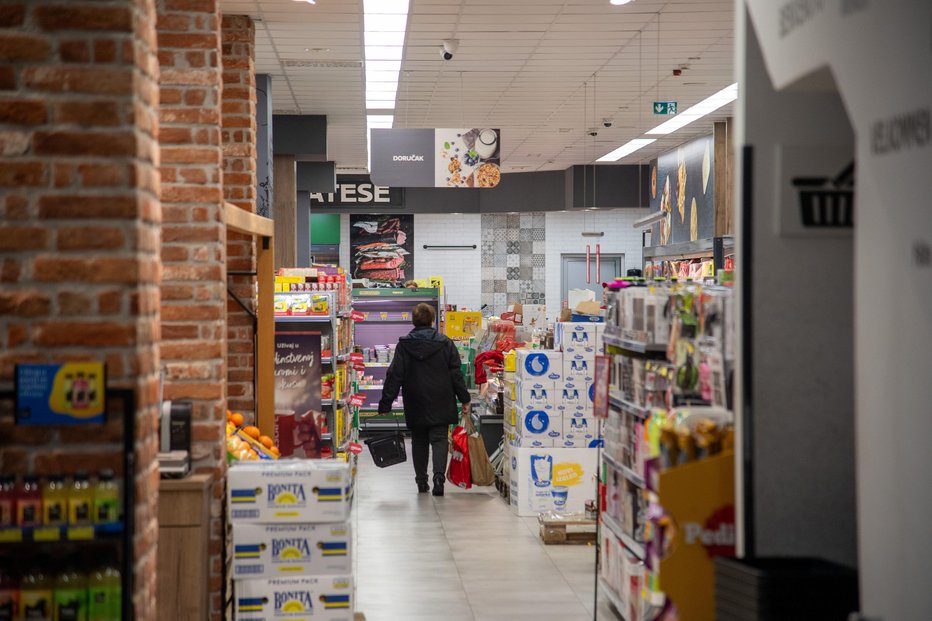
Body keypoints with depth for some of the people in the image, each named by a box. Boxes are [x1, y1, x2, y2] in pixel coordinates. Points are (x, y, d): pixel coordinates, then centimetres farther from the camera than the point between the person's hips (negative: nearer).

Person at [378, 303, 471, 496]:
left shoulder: (404, 345, -3)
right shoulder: (445, 344, -2)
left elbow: (394, 376, -5)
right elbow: (456, 373, -1)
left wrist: (385, 405, -4)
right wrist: (464, 400, 4)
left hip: (415, 404, 1)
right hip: (440, 403, -1)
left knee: (418, 441, 14)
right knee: (439, 439, 0)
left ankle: (421, 481, 17)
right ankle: (439, 475, -21)